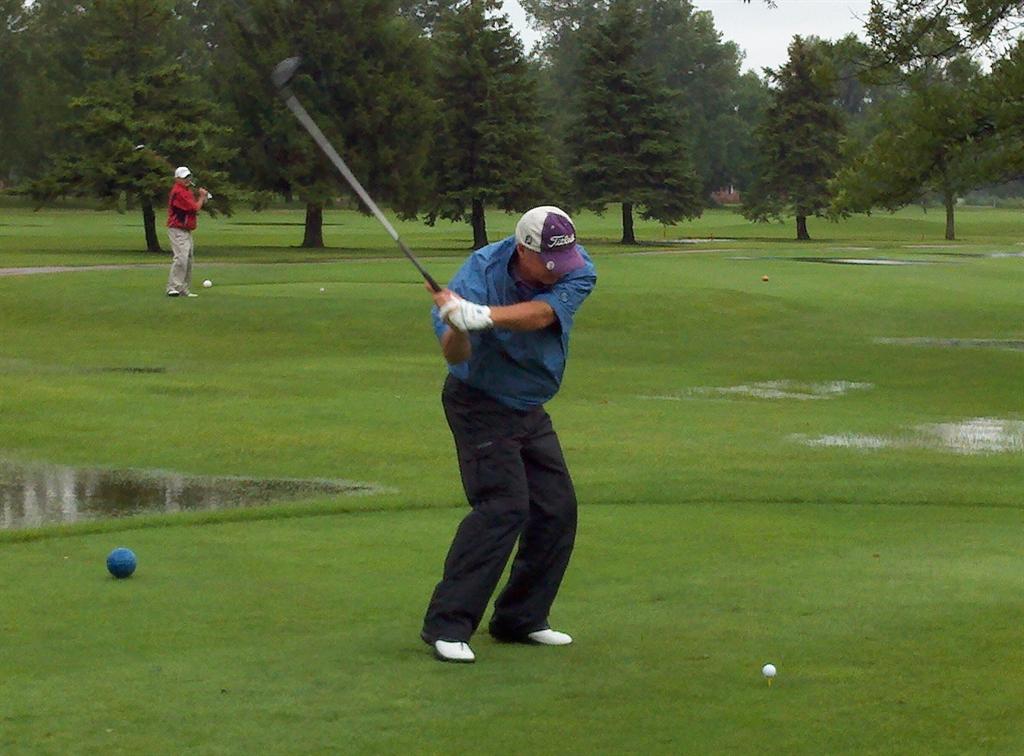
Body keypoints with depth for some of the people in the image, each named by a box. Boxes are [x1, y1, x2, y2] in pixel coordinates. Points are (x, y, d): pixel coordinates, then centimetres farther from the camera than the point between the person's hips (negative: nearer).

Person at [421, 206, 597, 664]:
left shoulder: (578, 273, -14)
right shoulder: (483, 269, -24)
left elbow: (541, 313, -34)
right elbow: (455, 356, -29)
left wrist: (485, 316, -51)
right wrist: (457, 328, -52)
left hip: (530, 410, 6)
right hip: (480, 403, -6)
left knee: (557, 509, 5)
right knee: (503, 505, -19)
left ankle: (522, 619, 19)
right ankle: (446, 625, -18)